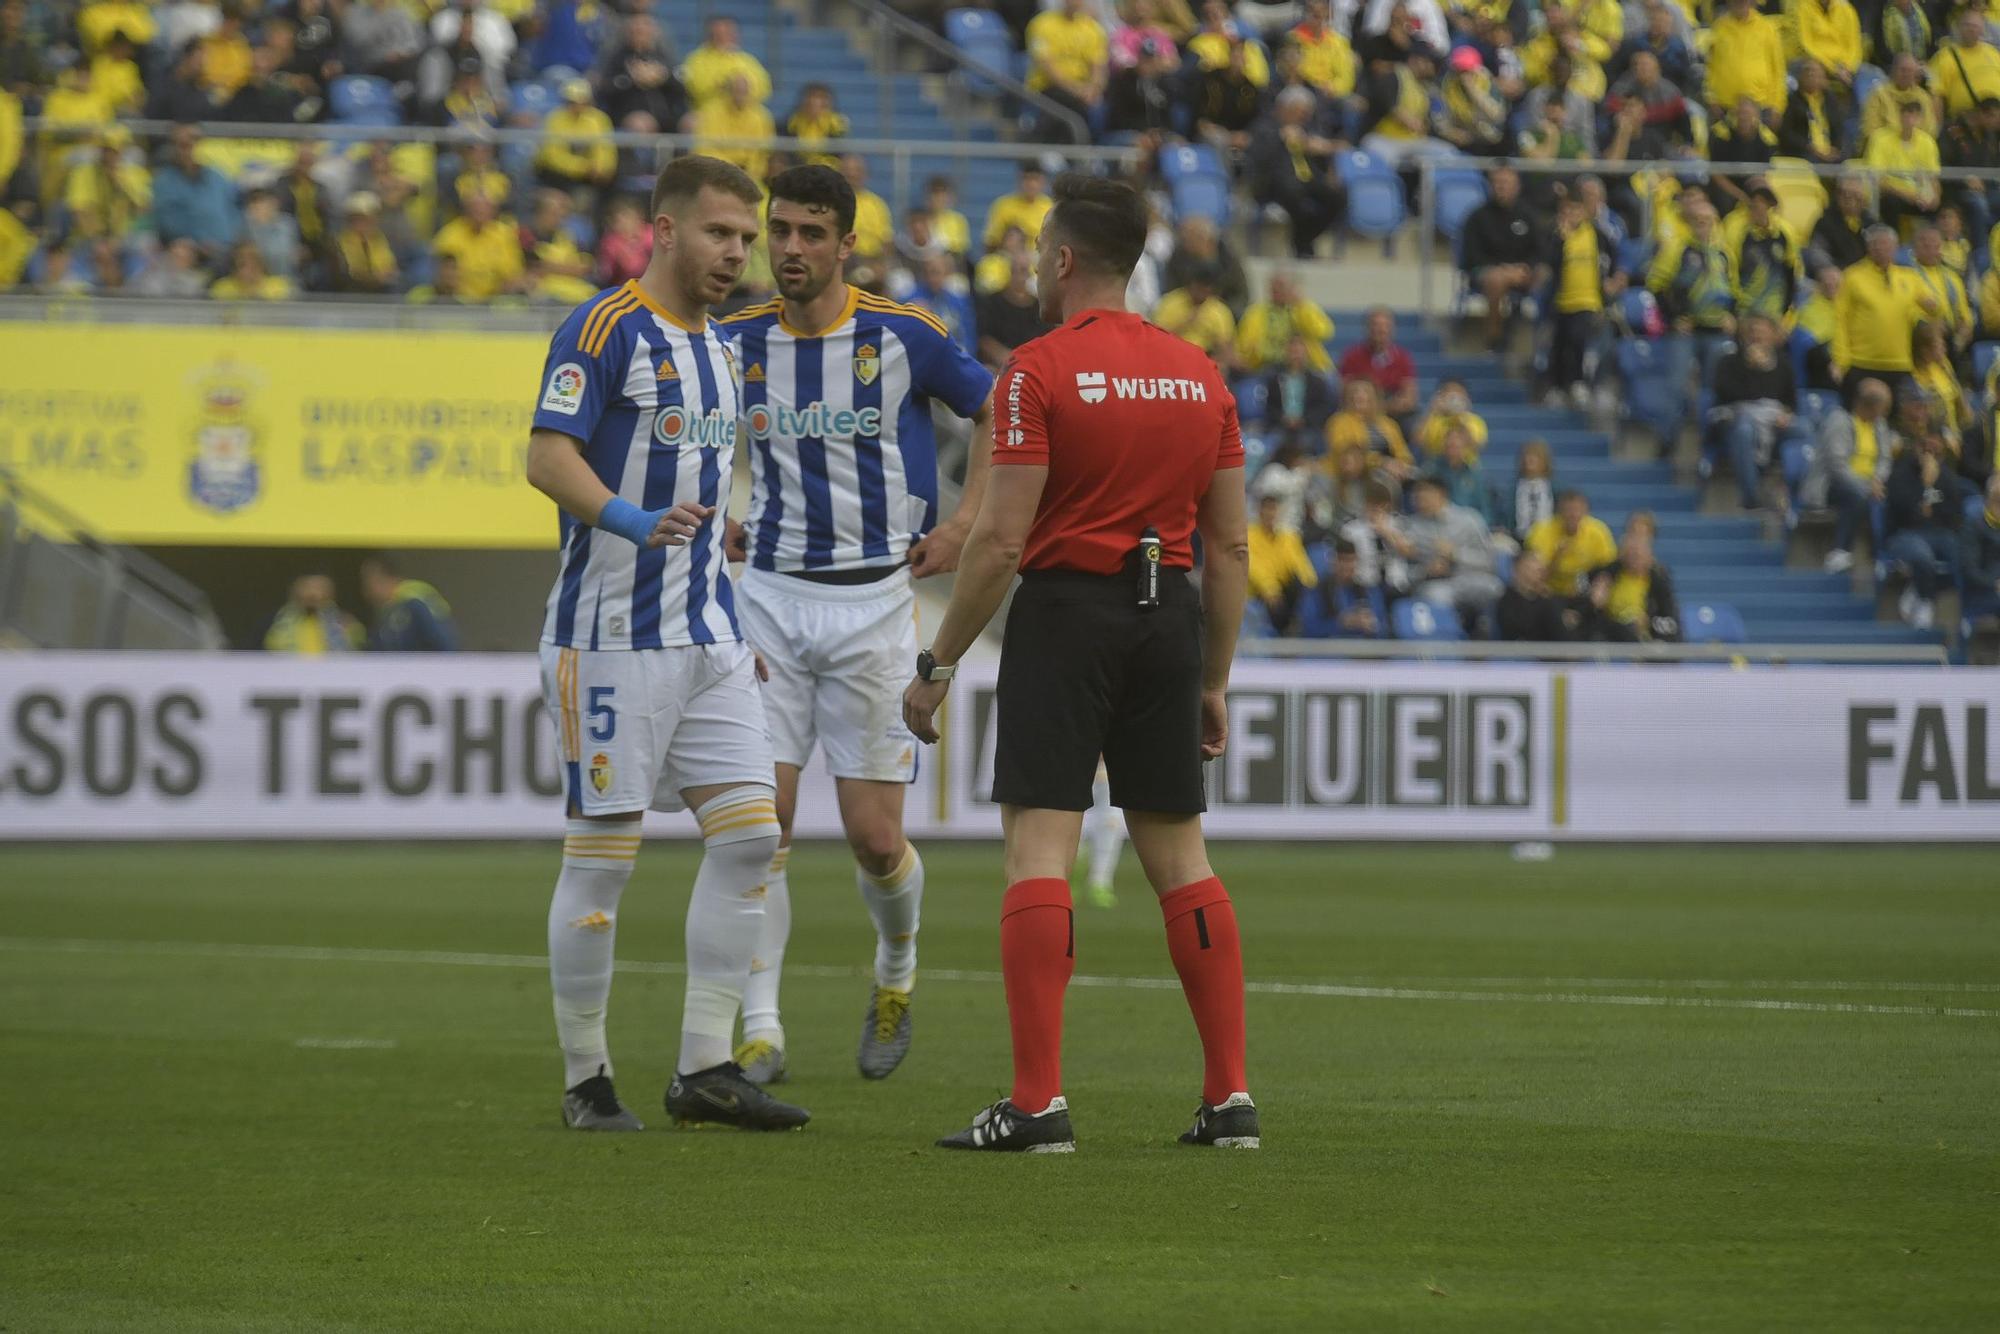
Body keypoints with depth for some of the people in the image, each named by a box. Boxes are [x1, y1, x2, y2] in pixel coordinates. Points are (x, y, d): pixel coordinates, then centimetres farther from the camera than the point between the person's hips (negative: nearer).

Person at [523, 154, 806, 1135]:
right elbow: (547, 457, -18)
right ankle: (585, 1081, 5)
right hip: (611, 638, -8)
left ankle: (705, 1070, 4)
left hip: (707, 639, 8)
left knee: (749, 833, 0)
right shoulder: (605, 328, -9)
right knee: (602, 853, -4)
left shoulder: (717, 352, 18)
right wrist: (633, 520, -35)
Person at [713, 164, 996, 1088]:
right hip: (768, 594, 2)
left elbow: (994, 411, 10)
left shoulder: (904, 337, -5)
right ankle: (760, 1032, -6)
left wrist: (964, 524, 3)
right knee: (759, 820, -9)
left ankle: (896, 969, 29)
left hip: (874, 598, -2)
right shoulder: (736, 342, 1)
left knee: (874, 836, -2)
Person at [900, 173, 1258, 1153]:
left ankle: (1037, 1101, -13)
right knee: (1179, 855, 11)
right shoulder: (1199, 375, 10)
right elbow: (1230, 545, 11)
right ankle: (1230, 1097, 9)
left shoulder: (1040, 371, -7)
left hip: (1067, 612, -5)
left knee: (1038, 851, -6)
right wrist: (1214, 682, 18)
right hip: (1169, 616, 5)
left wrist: (937, 664, -4)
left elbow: (1001, 538, -12)